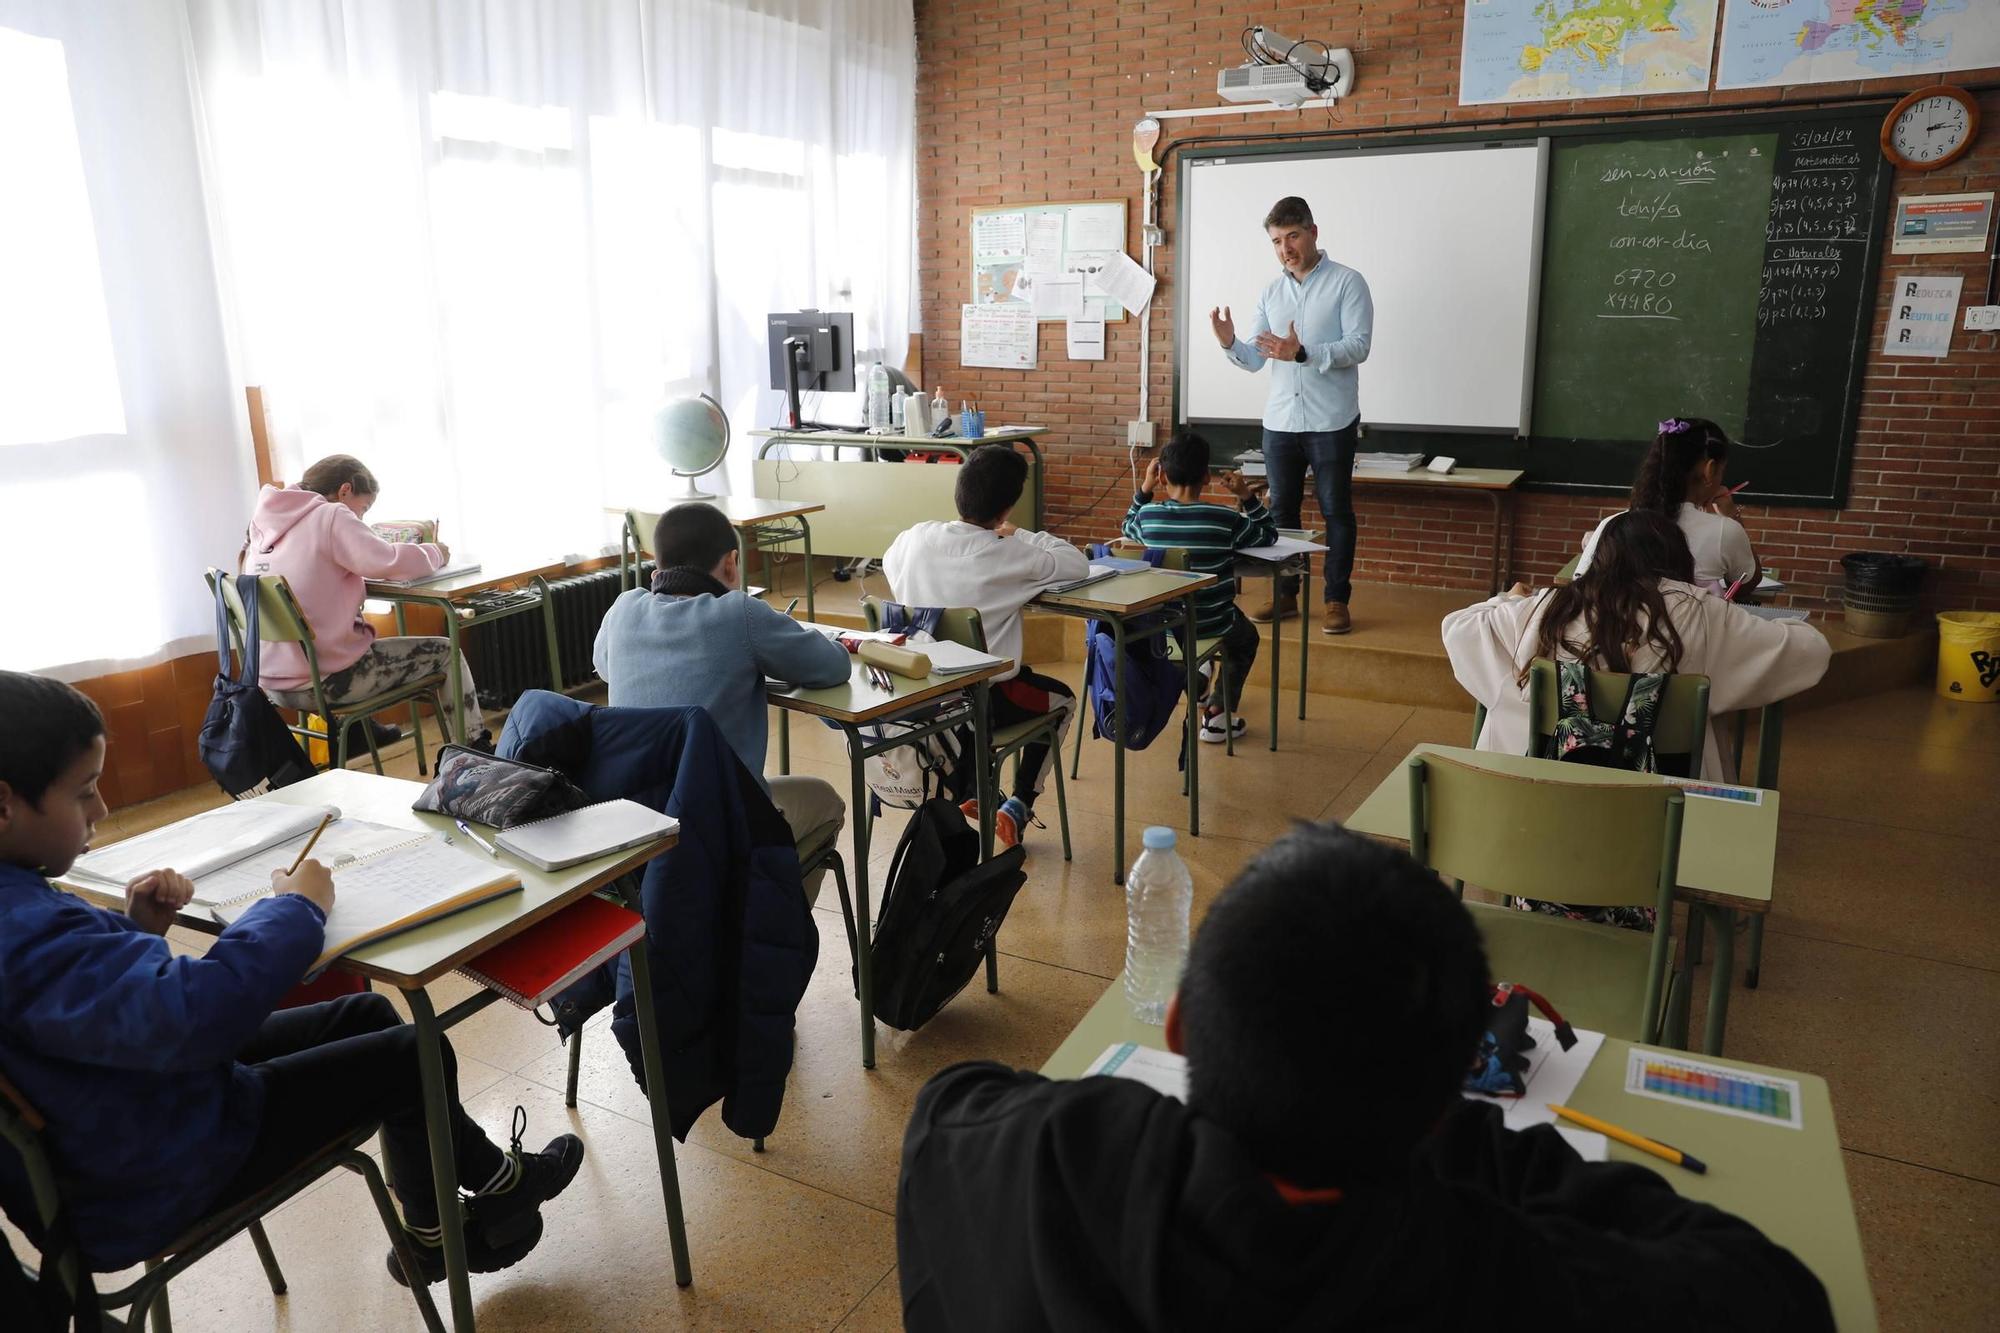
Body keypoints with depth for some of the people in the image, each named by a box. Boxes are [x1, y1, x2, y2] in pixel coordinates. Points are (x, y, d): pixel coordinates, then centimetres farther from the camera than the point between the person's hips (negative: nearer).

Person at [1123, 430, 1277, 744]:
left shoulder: (1148, 515, -11)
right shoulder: (1226, 519, -18)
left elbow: (1128, 527, 15)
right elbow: (1269, 534, 0)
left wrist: (1144, 488, 11)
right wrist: (1247, 496, 1)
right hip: (1210, 625, -3)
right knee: (1246, 637, 31)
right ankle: (1217, 713, 23)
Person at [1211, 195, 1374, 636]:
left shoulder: (1347, 282, -2)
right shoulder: (1271, 292, 12)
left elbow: (1358, 346, -14)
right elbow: (1255, 359, 10)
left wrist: (1302, 353, -25)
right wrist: (1229, 344, -11)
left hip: (1331, 422, -5)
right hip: (1279, 421, 5)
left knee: (1336, 511, 2)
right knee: (1280, 510, 10)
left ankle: (1336, 599, 10)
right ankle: (1284, 594, 21)